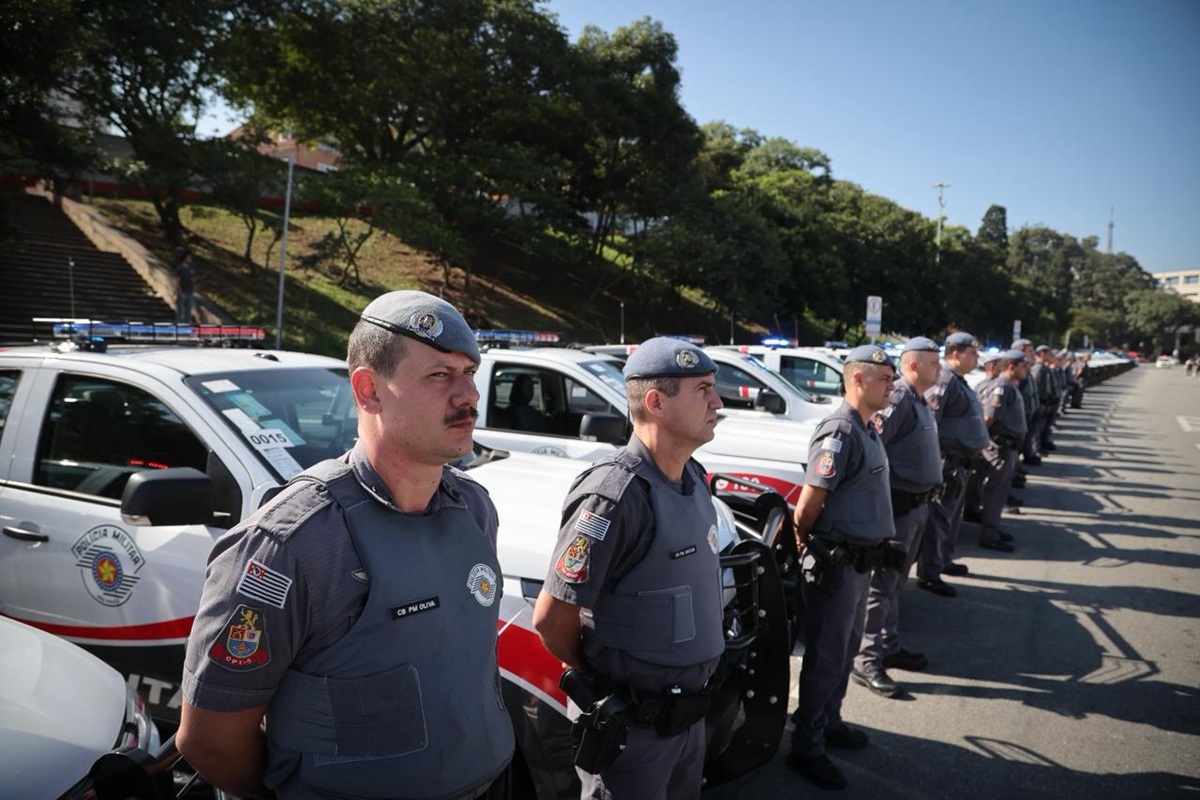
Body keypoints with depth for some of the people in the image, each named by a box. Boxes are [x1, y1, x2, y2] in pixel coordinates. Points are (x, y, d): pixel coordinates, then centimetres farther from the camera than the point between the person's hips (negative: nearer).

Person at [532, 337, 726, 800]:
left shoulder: (692, 479, 2)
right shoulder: (616, 496, -26)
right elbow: (551, 618, -22)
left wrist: (692, 680, 11)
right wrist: (602, 681, -5)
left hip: (688, 713, 8)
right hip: (631, 726, -8)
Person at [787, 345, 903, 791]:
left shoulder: (867, 430, 10)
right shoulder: (839, 433, -20)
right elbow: (807, 506, -20)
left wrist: (878, 546, 16)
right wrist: (807, 551, -6)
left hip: (860, 560, 9)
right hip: (836, 563, -9)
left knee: (846, 649, 21)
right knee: (826, 657, 1)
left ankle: (828, 723, 37)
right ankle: (806, 748, 14)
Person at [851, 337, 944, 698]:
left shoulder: (918, 400, 15)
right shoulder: (898, 399, -17)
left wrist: (925, 496, 16)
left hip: (917, 505, 10)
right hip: (898, 506, -10)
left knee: (894, 582, 18)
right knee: (881, 584, -4)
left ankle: (889, 646, 30)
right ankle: (867, 661, 2)